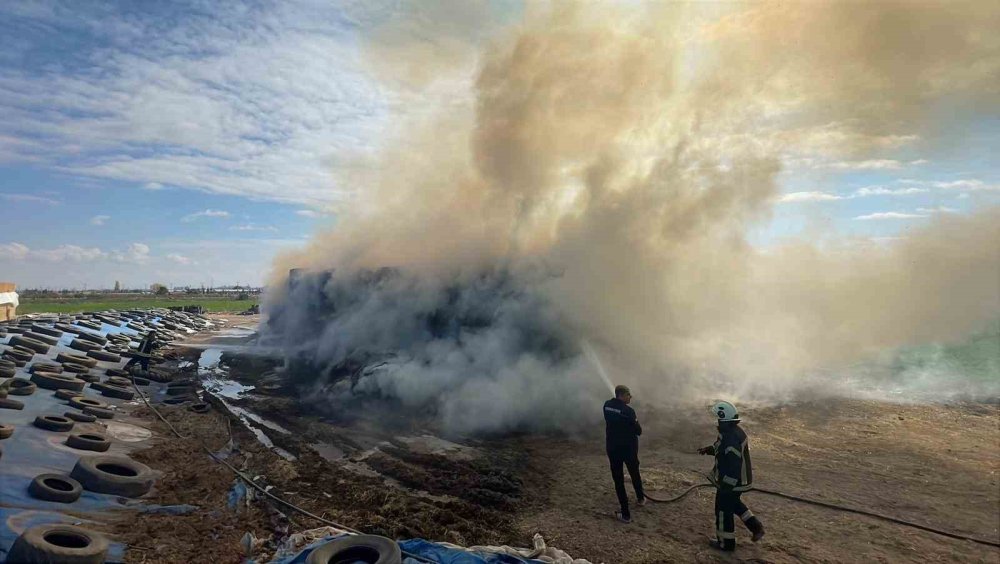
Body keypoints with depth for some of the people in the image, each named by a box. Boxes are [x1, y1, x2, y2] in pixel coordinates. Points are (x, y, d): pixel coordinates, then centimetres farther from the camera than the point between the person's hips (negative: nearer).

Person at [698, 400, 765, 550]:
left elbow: (733, 466, -31)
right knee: (734, 504, 30)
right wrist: (708, 449, 13)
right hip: (741, 479, 9)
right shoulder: (736, 431, 1)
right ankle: (756, 527, 30)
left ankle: (726, 543, 23)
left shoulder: (731, 438, -31)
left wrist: (725, 486, -25)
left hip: (731, 482, -9)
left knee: (724, 510, 9)